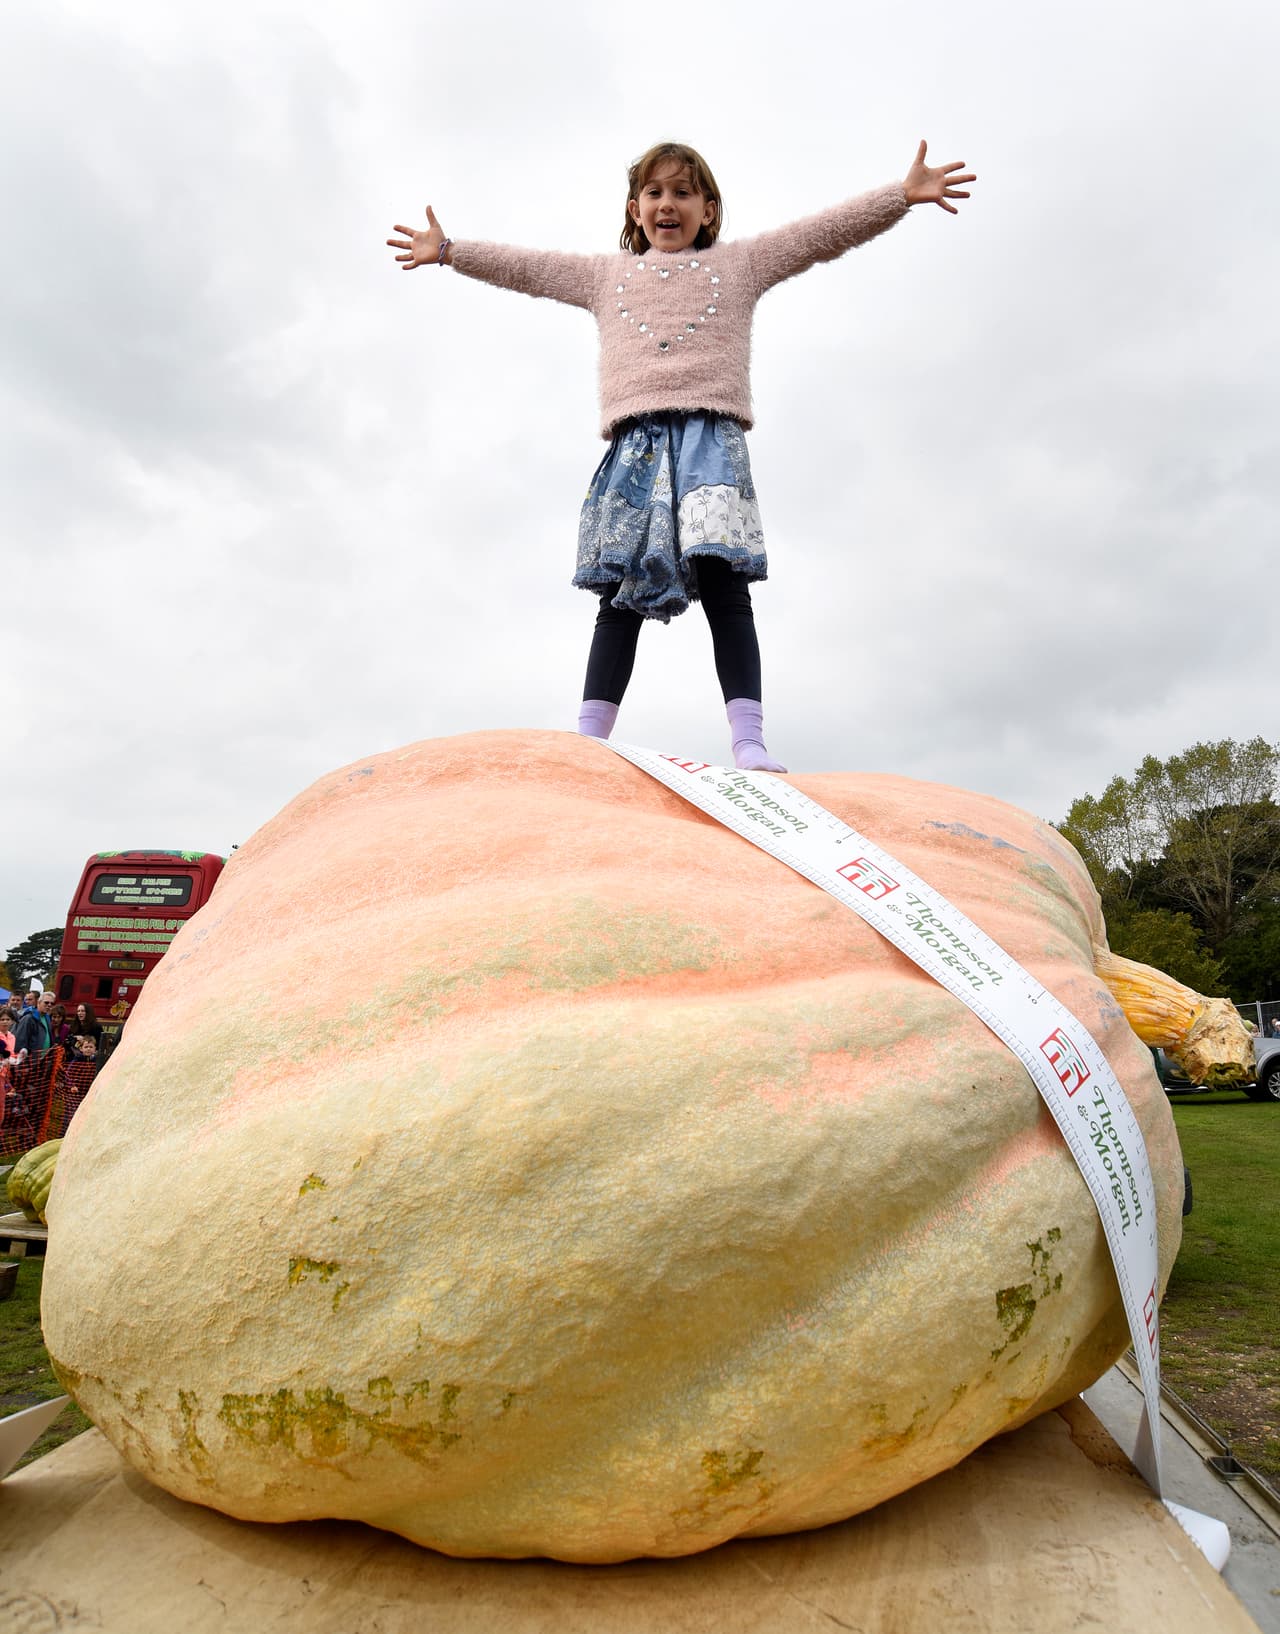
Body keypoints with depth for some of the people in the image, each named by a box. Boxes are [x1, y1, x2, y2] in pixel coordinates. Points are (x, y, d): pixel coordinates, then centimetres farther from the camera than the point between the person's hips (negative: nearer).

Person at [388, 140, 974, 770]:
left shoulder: (739, 263, 23)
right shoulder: (606, 274, 28)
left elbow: (829, 231, 17)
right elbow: (525, 267, 31)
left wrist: (904, 194, 9)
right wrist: (449, 250, 30)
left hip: (710, 436, -2)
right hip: (636, 441, 2)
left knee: (724, 584, -15)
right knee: (621, 594, -5)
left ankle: (749, 741, -22)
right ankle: (589, 737, -9)